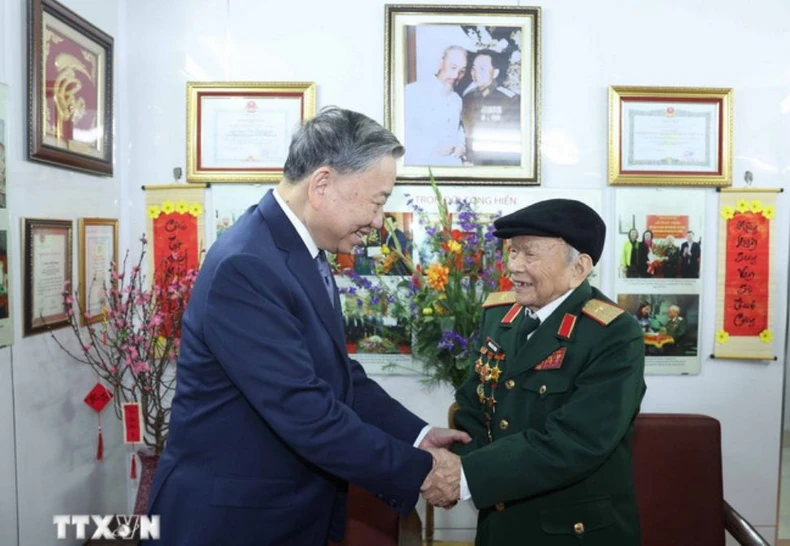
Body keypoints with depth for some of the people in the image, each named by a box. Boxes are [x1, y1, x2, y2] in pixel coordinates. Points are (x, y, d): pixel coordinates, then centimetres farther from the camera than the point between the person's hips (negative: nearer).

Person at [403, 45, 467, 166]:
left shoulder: (456, 100, 20)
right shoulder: (413, 91, -3)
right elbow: (402, 130, -14)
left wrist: (461, 144, 6)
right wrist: (432, 147, -19)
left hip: (452, 166, 6)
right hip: (421, 165, -5)